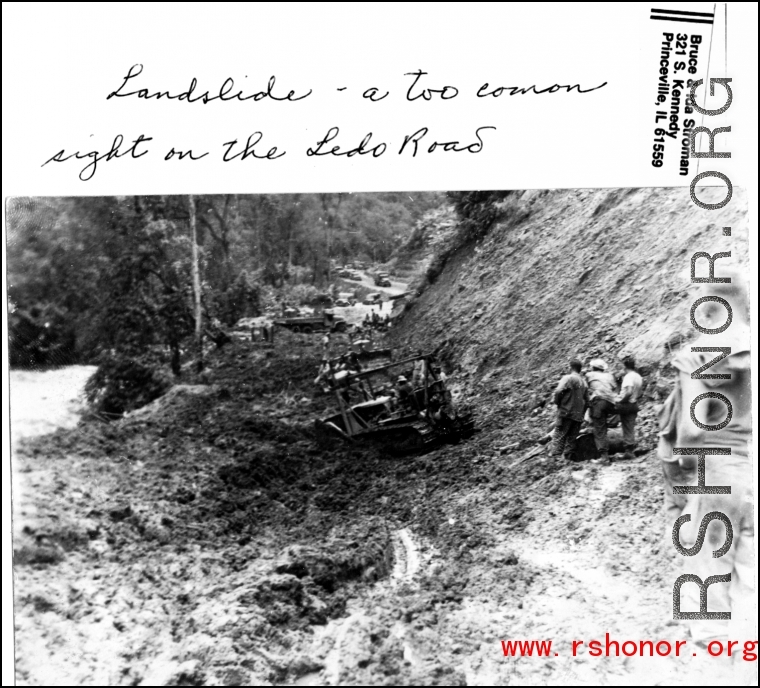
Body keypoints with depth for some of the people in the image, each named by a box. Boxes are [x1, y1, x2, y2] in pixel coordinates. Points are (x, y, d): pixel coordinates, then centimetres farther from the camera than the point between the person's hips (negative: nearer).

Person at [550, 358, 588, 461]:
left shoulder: (568, 378, -6)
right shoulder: (584, 382, 14)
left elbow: (558, 391, -18)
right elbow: (587, 400, 16)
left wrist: (557, 402, -2)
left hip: (566, 412, -6)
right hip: (578, 415, 6)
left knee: (559, 435, -7)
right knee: (571, 438, 10)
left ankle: (555, 456, -17)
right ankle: (569, 458, 8)